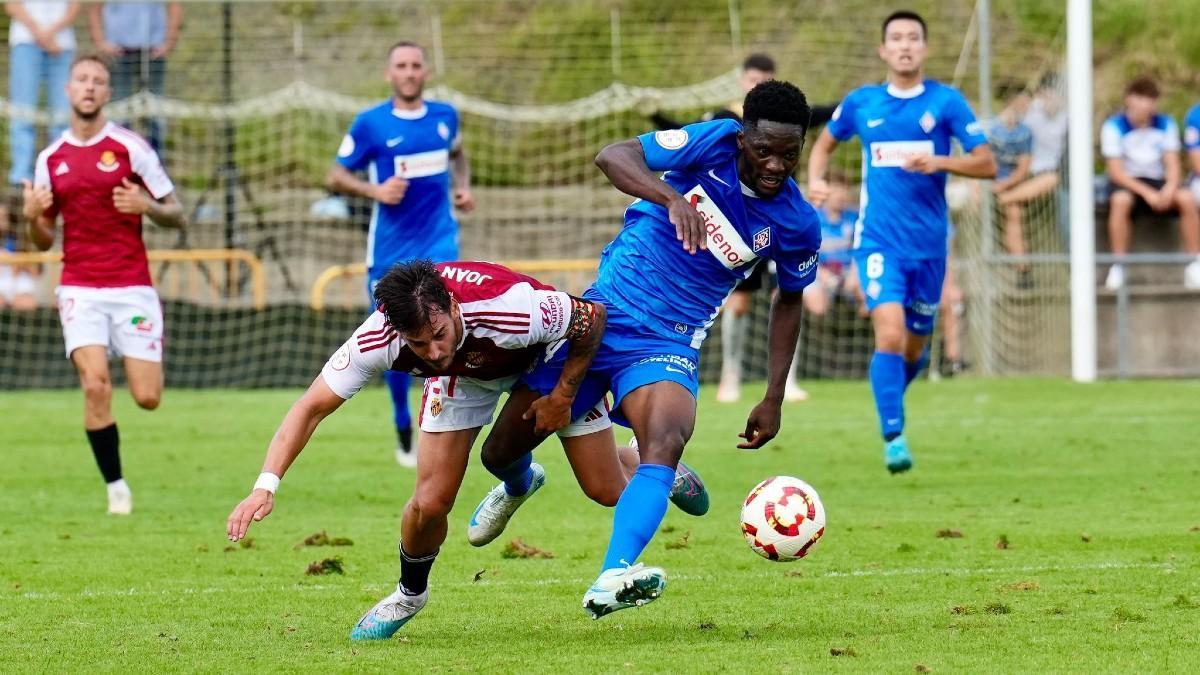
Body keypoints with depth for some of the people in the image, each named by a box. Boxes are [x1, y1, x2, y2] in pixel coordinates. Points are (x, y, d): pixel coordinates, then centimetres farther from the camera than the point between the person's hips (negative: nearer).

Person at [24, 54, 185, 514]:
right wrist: (32, 216, -7)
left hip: (132, 288, -1)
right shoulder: (50, 160, 9)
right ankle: (116, 486, -5)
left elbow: (175, 215, 2)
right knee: (95, 386, -18)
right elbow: (43, 241, 15)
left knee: (147, 398, -4)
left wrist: (146, 205, -19)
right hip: (80, 290, 1)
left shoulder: (130, 147, -1)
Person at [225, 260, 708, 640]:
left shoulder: (513, 309, -45)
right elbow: (311, 408, -31)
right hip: (467, 373, 2)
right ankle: (410, 594, 21)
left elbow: (592, 318, -25)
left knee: (607, 491, -2)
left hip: (551, 356, -2)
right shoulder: (379, 339, -38)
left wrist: (563, 397, -18)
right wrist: (266, 486, -42)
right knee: (430, 503, -11)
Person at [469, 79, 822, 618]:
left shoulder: (798, 225, -5)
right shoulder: (714, 144, -12)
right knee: (502, 452, 6)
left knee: (665, 445, -33)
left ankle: (612, 580, -48)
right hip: (602, 312, 0)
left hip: (668, 346, 0)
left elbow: (789, 300, 14)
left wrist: (773, 401, 11)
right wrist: (673, 198, -43)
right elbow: (613, 156, -24)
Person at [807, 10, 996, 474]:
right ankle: (893, 439, -16)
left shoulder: (946, 102, -1)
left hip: (929, 244, 1)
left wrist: (939, 162, -21)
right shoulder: (861, 103, 4)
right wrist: (815, 180, 2)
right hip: (878, 239, -1)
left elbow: (987, 164, -4)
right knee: (890, 334, -21)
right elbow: (825, 143, 22)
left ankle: (889, 395, 44)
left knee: (914, 349, 11)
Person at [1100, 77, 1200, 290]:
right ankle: (1118, 268, -33)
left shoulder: (1165, 124, 0)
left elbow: (1173, 164, -2)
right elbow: (1116, 172, -15)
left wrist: (1170, 188, -25)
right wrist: (1147, 193, -26)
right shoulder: (1114, 126, -11)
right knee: (1120, 200, -38)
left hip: (1158, 180, 3)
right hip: (1127, 183, -3)